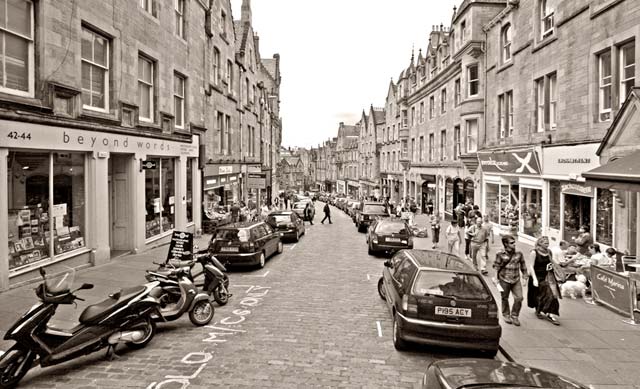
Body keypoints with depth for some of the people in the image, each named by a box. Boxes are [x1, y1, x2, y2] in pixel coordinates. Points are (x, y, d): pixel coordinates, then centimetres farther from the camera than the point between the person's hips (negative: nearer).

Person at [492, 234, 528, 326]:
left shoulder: (519, 254, 0)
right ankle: (506, 315, 32)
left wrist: (525, 277, 10)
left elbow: (523, 266, 11)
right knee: (505, 298, 11)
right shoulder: (500, 254, -8)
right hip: (504, 280, -2)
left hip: (516, 280, 2)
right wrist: (496, 278, -4)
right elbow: (496, 266, -1)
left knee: (519, 298, -6)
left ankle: (514, 316, 14)